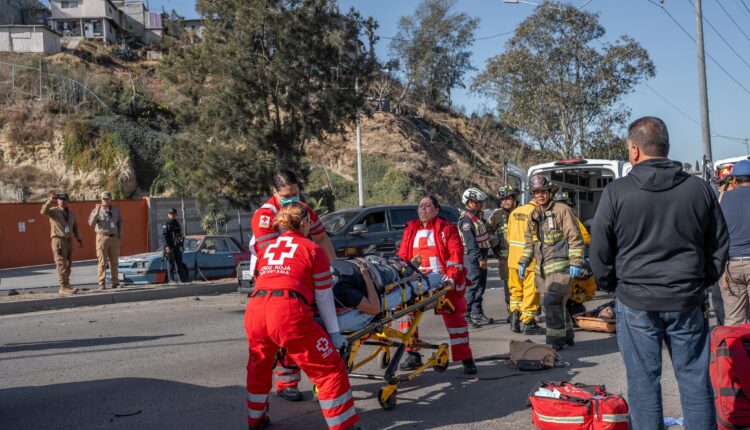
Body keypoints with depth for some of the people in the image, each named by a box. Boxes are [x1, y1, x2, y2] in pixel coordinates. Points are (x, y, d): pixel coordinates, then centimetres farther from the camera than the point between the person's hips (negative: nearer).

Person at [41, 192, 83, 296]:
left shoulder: (71, 214, 16)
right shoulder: (53, 211, -1)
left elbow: (75, 228, 19)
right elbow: (44, 211, -23)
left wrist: (79, 240, 10)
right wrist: (50, 200, -38)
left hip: (69, 241, 6)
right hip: (58, 240, -6)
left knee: (68, 265, 8)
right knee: (62, 264, -14)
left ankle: (63, 288, 16)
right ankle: (64, 287, -19)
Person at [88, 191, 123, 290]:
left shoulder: (116, 209, 12)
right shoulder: (97, 209, 0)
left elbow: (120, 222, 22)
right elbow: (91, 223, -11)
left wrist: (120, 234, 12)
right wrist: (97, 211, -21)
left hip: (114, 237, 4)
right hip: (102, 237, -4)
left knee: (114, 261, 7)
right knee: (102, 261, -5)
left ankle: (115, 282, 15)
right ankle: (102, 283, -3)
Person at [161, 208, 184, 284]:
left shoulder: (177, 224, 18)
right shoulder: (165, 225, -2)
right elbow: (163, 236, -10)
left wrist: (181, 246, 18)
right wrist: (166, 246, -22)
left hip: (177, 247, 6)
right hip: (169, 247, -6)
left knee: (179, 263, 5)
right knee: (170, 263, -6)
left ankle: (180, 279, 8)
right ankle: (171, 279, -5)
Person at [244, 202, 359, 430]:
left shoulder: (267, 248, 27)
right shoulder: (313, 250, 13)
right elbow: (323, 299, 11)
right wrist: (334, 333, 18)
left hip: (254, 310, 6)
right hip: (288, 312, -5)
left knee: (259, 367, 31)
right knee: (330, 369, 7)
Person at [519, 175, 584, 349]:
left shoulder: (562, 210, -8)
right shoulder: (534, 215, 14)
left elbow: (575, 238, -10)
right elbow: (529, 242, 23)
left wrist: (576, 263, -16)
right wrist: (523, 263, 17)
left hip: (560, 266, -7)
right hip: (542, 268, 7)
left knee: (552, 301, -14)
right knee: (557, 303, 12)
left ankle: (555, 340, -6)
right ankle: (567, 336, 24)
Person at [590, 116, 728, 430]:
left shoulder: (616, 192, -9)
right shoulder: (699, 189, 0)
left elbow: (599, 251, -4)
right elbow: (720, 244, 9)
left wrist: (610, 286, 11)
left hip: (636, 301, -2)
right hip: (688, 300, 3)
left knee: (643, 379, 7)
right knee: (695, 378, 11)